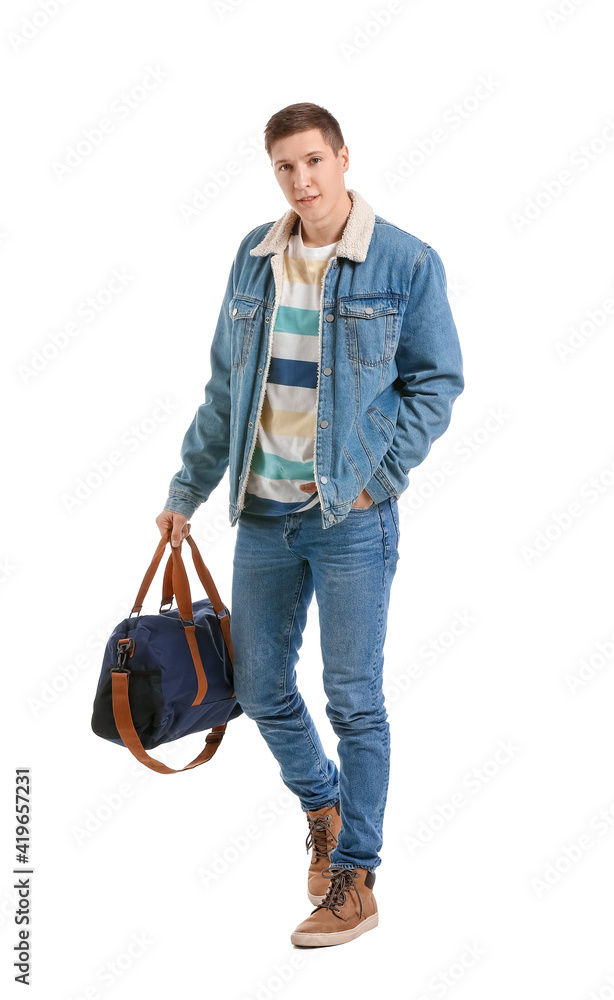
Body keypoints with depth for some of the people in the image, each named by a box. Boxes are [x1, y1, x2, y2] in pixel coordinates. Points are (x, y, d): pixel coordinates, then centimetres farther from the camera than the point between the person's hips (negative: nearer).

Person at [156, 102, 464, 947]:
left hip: (352, 516, -5)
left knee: (354, 700, 2)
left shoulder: (407, 263, -7)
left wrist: (376, 476, -11)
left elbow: (438, 382, -3)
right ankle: (323, 806, 41)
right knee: (260, 688, 13)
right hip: (264, 511, 5)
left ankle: (355, 881, 16)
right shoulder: (254, 257, 6)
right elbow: (225, 385, 13)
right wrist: (188, 487, 13)